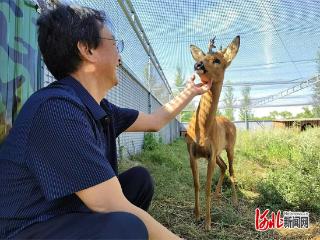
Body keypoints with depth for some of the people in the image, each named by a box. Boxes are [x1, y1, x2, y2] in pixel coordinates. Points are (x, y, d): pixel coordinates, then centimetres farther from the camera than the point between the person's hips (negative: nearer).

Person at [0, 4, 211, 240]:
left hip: (69, 216, 9)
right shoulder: (58, 108, -27)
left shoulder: (99, 108, 1)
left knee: (139, 178, 10)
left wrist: (190, 92, 26)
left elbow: (155, 121, 16)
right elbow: (114, 209, -27)